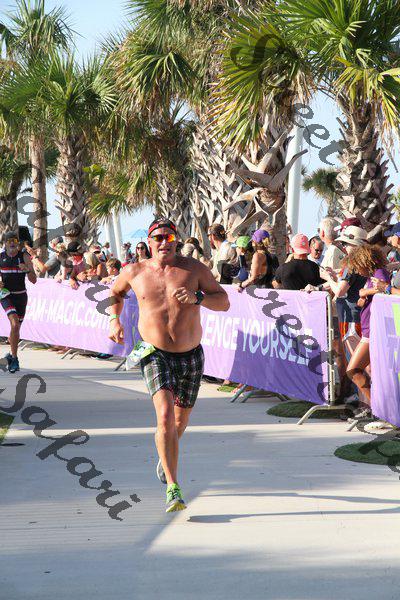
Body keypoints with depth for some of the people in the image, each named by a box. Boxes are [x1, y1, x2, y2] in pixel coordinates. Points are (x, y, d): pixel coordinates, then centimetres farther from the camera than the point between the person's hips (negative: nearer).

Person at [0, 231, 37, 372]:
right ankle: (14, 358, -17)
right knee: (14, 323, -22)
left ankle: (12, 355, 31)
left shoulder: (24, 257, -4)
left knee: (16, 328, 10)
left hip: (21, 296, 2)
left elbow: (33, 280, -6)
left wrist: (27, 270, -26)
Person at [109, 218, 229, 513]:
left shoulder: (194, 268, -5)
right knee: (165, 416, -23)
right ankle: (173, 490, -26)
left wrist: (197, 297, -23)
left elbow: (224, 302, -4)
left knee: (180, 421, 18)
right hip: (156, 355, -2)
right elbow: (116, 292, 20)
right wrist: (114, 320, 3)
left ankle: (166, 456, 54)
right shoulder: (135, 272, -1)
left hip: (191, 356, 2)